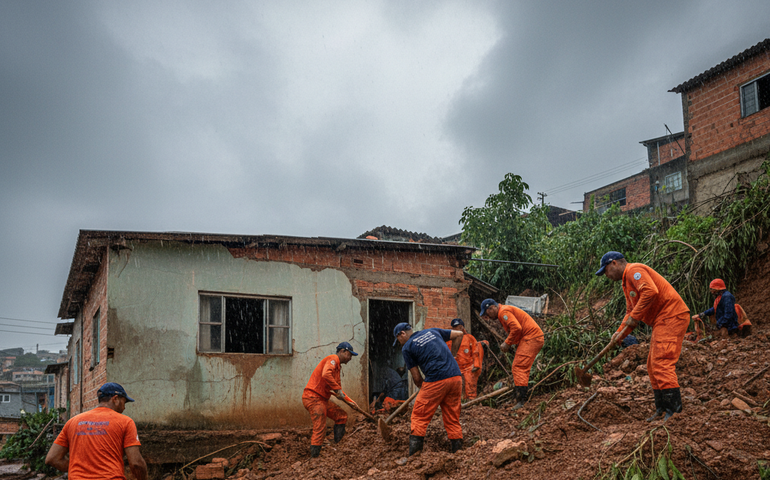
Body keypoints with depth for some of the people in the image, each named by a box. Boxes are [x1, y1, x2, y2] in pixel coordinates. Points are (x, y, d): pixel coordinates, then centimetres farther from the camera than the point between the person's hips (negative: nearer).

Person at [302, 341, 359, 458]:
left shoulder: (337, 365, 23)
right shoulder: (333, 359, -9)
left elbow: (338, 389, 28)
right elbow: (326, 374, -29)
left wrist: (349, 400, 18)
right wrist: (338, 389, -22)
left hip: (322, 399, 10)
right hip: (313, 397, -10)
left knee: (342, 416, 12)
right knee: (320, 430, -12)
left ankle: (338, 445, 12)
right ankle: (314, 457, -9)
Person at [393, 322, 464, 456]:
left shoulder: (407, 348, 6)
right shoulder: (432, 332, 21)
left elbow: (416, 377, 6)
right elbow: (459, 334, 26)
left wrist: (422, 388, 25)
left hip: (436, 380, -5)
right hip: (456, 376, 6)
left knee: (419, 416, 4)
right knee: (453, 418, 14)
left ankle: (414, 454, -1)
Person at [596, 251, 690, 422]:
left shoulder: (634, 270, -10)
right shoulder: (627, 282, 24)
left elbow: (650, 292, -26)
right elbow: (631, 312, 25)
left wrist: (633, 318, -20)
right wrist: (621, 332, 10)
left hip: (671, 317, -11)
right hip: (662, 321, 11)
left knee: (661, 363, -16)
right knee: (653, 366, 12)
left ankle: (674, 409, -18)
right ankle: (662, 409, 15)